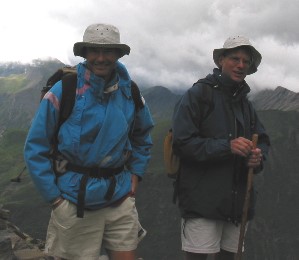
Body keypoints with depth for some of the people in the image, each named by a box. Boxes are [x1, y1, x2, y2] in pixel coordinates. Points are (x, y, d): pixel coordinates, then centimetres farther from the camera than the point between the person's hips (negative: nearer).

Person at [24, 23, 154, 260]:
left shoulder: (130, 93, 2)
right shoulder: (63, 92, -10)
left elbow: (143, 137, 19)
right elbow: (36, 147, -7)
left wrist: (136, 173, 8)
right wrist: (53, 195, -10)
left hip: (120, 199, 4)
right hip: (75, 204, -3)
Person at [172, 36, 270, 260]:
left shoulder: (246, 104, 17)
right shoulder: (199, 94, -5)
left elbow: (263, 141, 16)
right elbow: (182, 142, -13)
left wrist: (258, 157, -8)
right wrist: (227, 146, -22)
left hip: (238, 202, 7)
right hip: (203, 202, -6)